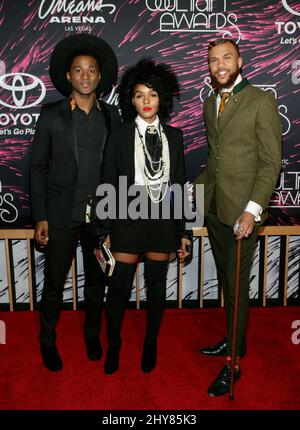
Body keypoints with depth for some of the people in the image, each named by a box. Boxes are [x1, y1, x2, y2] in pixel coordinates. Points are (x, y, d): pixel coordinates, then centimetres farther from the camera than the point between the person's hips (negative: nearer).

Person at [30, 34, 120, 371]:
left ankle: (92, 334, 36)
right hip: (62, 214, -2)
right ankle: (47, 341, 30)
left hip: (100, 214, 2)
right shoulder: (51, 115, -2)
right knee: (54, 281, 8)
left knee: (96, 279, 15)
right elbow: (38, 167, -2)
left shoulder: (111, 116, 5)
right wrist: (40, 217, -7)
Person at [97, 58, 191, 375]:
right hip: (128, 220, -2)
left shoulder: (173, 135, 5)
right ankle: (113, 345, 26)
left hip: (162, 221, 2)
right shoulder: (119, 135, -1)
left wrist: (182, 231, 5)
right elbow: (108, 184, -2)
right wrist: (105, 230, -5)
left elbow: (179, 184, 7)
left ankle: (150, 345, 32)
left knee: (156, 286, 12)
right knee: (119, 286, 3)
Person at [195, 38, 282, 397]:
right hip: (213, 207, 6)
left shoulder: (261, 102, -7)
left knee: (237, 286, 2)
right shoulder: (209, 104, 14)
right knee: (225, 282, 16)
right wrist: (196, 185, 8)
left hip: (241, 210, -6)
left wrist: (252, 210, -20)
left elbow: (271, 162, -11)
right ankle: (234, 341, 34)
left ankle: (233, 364, 16)